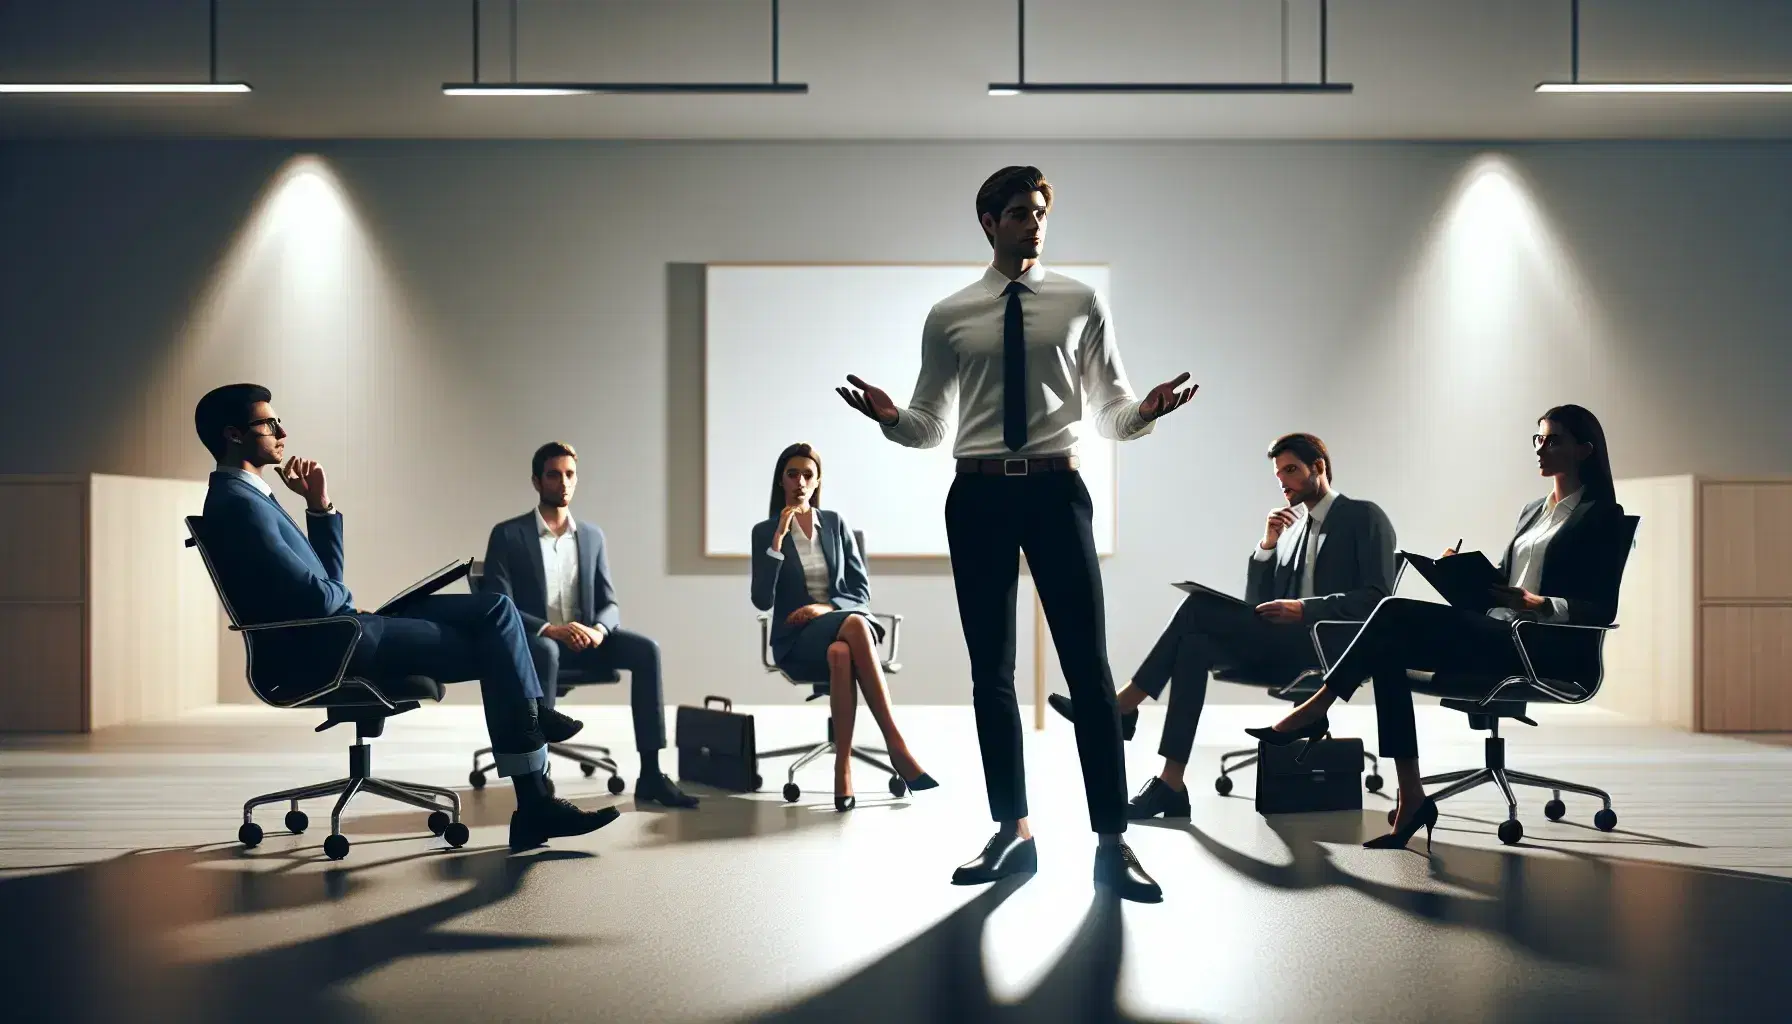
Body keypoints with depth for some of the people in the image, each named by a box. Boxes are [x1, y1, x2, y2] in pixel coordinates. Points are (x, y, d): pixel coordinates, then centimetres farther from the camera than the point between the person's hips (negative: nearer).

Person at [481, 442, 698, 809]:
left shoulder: (592, 536, 12)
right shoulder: (508, 535, -2)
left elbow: (609, 603, 8)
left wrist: (599, 630, -17)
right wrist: (549, 629, -27)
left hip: (582, 639, 4)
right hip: (533, 641, -4)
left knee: (646, 650, -23)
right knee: (547, 652, -40)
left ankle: (650, 775, -25)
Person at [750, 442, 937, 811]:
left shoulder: (835, 523, 11)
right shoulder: (765, 532, 5)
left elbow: (861, 593, 8)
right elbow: (762, 600, -8)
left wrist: (827, 607, -13)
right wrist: (778, 539, -15)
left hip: (840, 622, 2)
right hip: (797, 640, -2)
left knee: (841, 653, -38)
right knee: (855, 627, -36)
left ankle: (843, 765, -34)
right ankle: (897, 747, -38)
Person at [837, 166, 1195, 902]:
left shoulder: (1081, 303, 6)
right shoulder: (948, 317, 7)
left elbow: (1111, 413, 7)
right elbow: (929, 426, 10)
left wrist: (1147, 411, -15)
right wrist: (889, 417, -11)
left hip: (1056, 489, -1)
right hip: (978, 495, 2)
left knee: (1088, 665, -4)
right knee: (990, 671, 8)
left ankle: (1112, 841, 3)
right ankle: (1012, 831, 21)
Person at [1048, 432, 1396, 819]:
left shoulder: (1365, 517, 4)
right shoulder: (1292, 526, 24)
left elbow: (1377, 598, -8)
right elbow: (1258, 603, 17)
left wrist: (1304, 609, -19)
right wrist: (1267, 545, 2)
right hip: (1283, 649, 7)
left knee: (1200, 606, -24)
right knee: (1196, 643, -25)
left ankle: (1124, 706, -17)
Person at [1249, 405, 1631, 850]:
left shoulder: (1602, 515, 1)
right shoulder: (1532, 511, 25)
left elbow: (1602, 609, -7)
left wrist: (1537, 604, -23)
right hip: (1494, 635, 8)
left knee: (1396, 613, -23)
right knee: (1388, 649, -20)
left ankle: (1316, 710, -14)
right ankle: (1411, 800, -22)